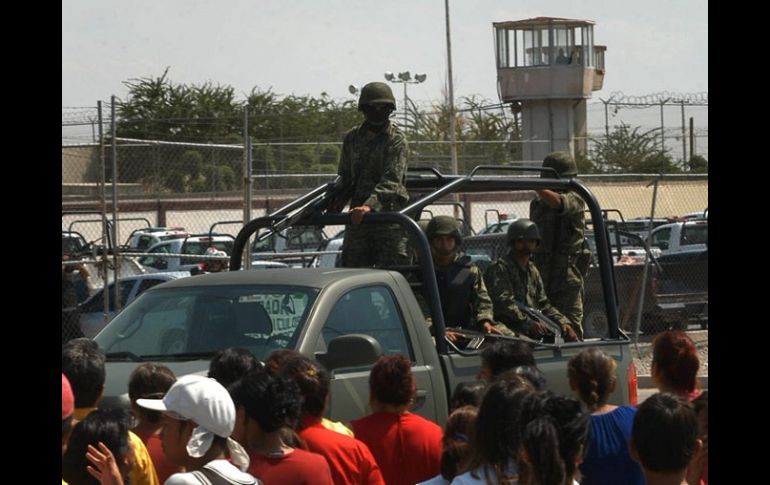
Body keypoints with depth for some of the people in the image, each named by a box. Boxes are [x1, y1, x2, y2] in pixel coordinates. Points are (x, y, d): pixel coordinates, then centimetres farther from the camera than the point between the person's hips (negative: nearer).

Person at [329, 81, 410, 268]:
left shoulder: (396, 139, -5)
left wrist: (369, 205, -32)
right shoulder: (352, 138, 13)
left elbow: (391, 181, -17)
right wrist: (334, 206, 4)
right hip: (357, 219, 5)